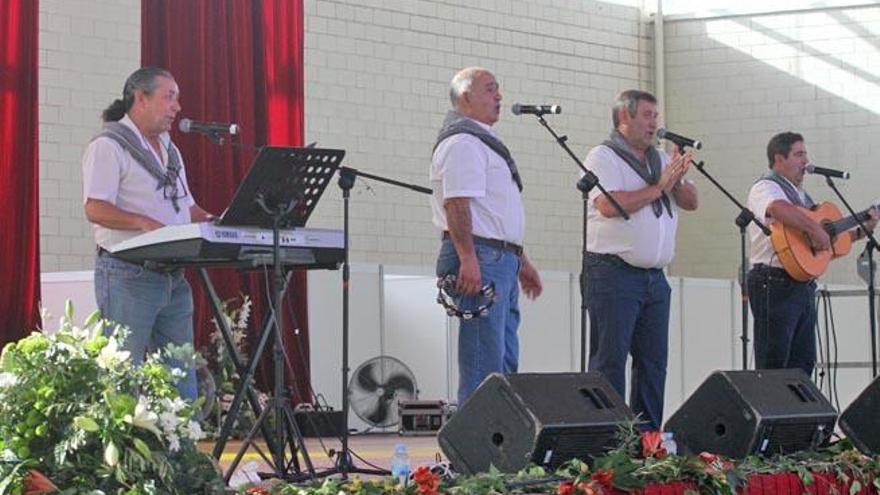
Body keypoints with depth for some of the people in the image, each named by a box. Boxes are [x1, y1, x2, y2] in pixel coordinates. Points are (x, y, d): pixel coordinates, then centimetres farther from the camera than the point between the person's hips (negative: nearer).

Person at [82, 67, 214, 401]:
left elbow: (186, 207, 24)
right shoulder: (109, 146, -7)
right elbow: (95, 209, -17)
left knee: (183, 382, 7)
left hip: (174, 277, 8)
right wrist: (145, 223, -31)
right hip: (128, 276, -8)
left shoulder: (169, 149, 20)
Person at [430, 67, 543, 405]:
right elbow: (456, 203, -20)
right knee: (484, 362, -13)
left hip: (502, 261, 11)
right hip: (480, 260, -11)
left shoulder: (484, 142, 25)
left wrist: (521, 261, 28)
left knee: (505, 361, 10)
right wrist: (468, 259, -27)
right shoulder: (461, 142, -9)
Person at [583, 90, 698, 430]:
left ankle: (649, 434, 12)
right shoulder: (604, 157, -4)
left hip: (654, 275, 8)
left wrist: (678, 180, -6)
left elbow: (691, 202, 16)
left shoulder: (660, 160, 19)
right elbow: (609, 206, -19)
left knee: (653, 360, 7)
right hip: (614, 272, -8)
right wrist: (659, 187, -12)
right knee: (610, 360, -7)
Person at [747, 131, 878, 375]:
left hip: (804, 285, 9)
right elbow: (778, 208, -33)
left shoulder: (801, 194, 23)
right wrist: (815, 229, -30)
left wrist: (860, 231, 20)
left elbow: (827, 243, 27)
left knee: (803, 363, 8)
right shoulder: (766, 187, -7)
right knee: (773, 366, -9)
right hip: (775, 284, -9)